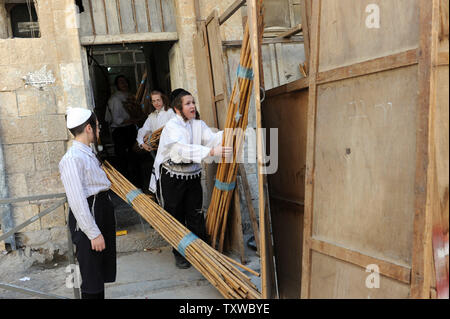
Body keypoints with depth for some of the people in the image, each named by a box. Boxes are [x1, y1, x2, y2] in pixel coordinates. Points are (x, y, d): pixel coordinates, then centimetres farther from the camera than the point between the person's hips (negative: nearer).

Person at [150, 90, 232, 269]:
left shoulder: (199, 125, 6)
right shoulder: (172, 126, -15)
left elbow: (212, 139, -12)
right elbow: (183, 149, -33)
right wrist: (212, 152, -45)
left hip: (192, 177, 5)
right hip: (172, 178, -4)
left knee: (196, 216, 6)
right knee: (176, 217, 6)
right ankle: (180, 254, 21)